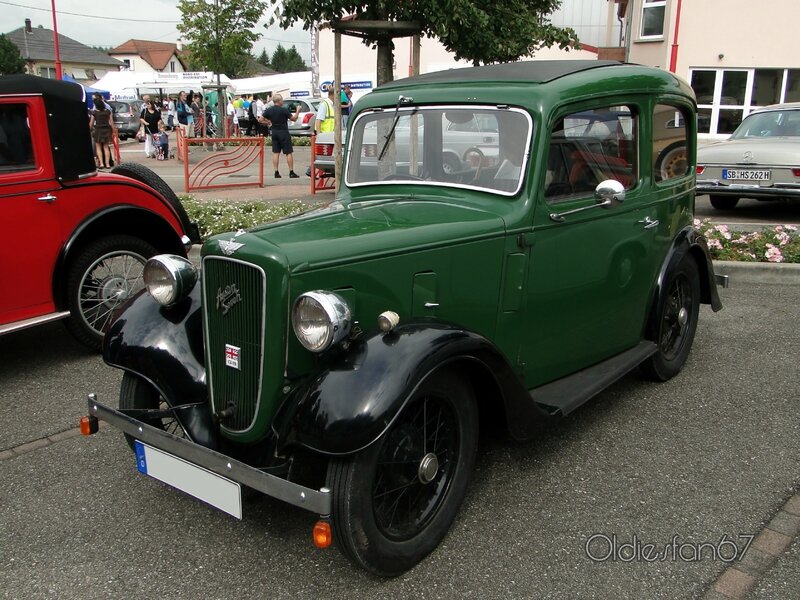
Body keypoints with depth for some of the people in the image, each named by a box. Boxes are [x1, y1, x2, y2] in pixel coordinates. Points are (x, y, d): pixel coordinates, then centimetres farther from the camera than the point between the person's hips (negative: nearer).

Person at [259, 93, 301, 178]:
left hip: (274, 132, 5)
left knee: (275, 153, 8)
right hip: (283, 132, -5)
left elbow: (261, 119, 5)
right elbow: (294, 118, -8)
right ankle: (291, 172, 0)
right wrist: (297, 111, 6)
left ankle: (276, 172, 6)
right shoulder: (284, 110, -14)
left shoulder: (269, 110, 1)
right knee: (288, 153, 0)